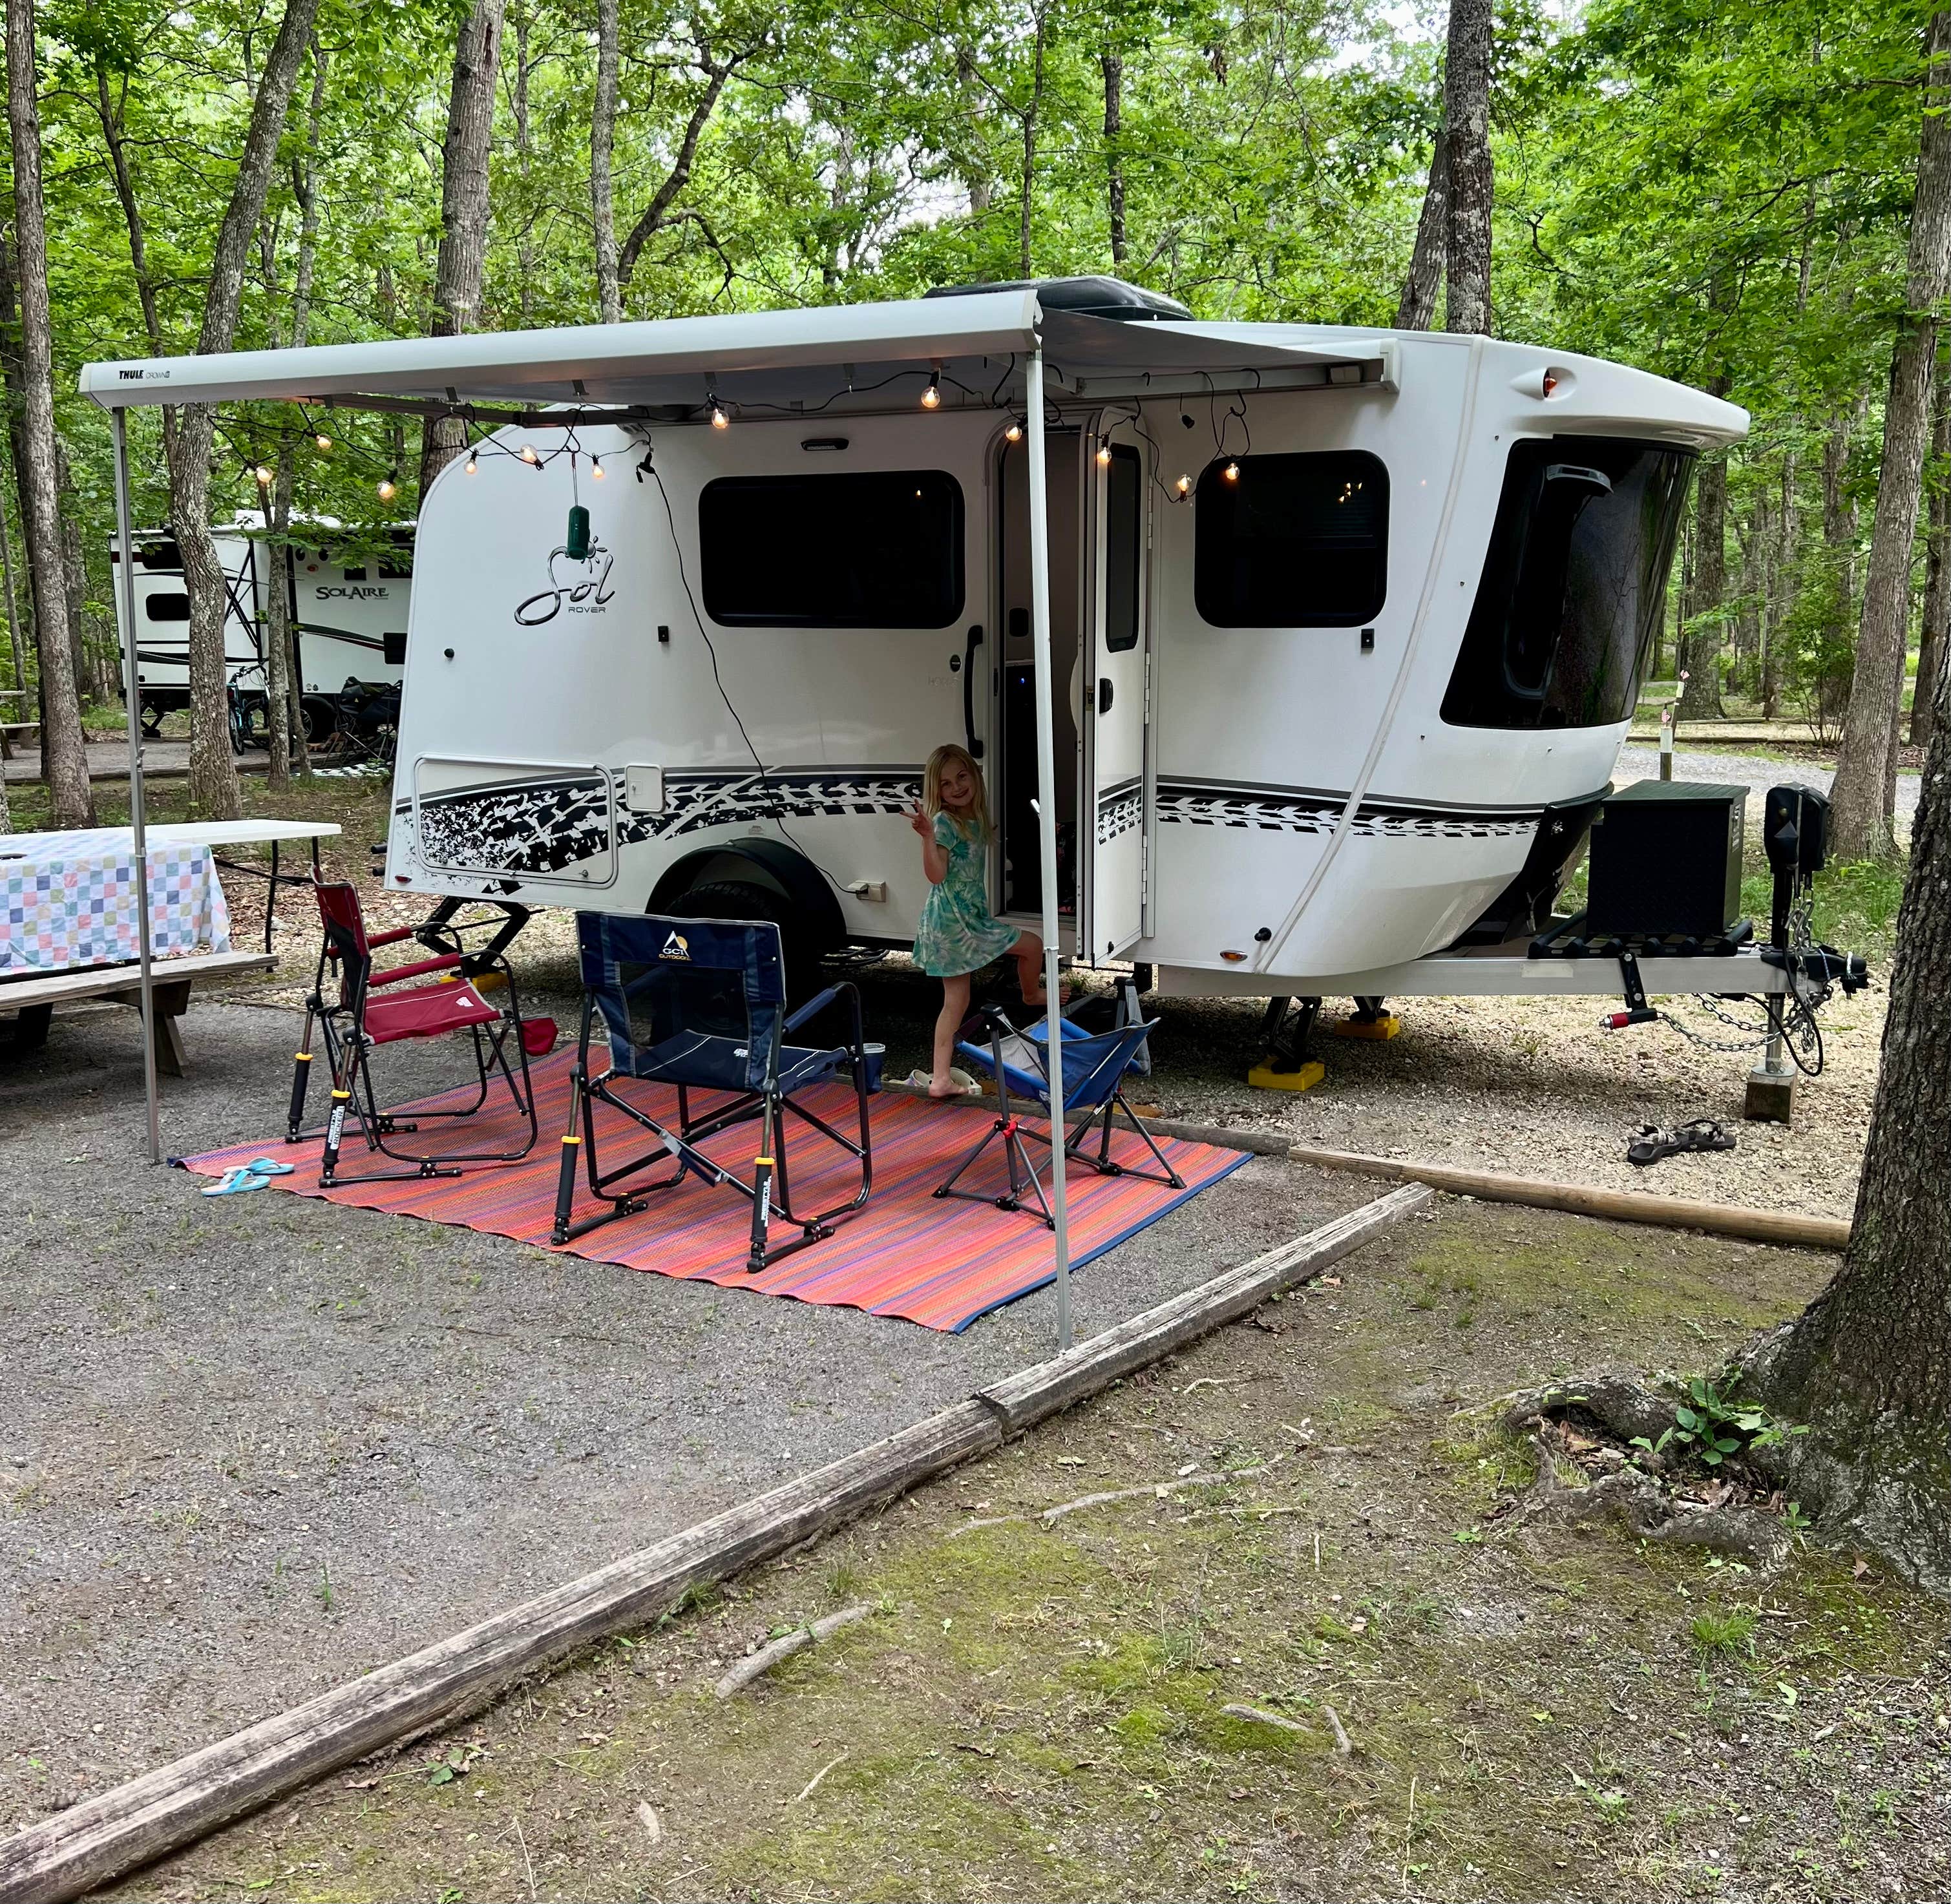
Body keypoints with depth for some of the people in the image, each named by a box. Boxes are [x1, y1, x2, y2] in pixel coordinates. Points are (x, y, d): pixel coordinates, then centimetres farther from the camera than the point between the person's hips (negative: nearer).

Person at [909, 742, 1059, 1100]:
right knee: (1032, 945, 4)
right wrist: (927, 836, -38)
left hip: (971, 915, 9)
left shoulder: (975, 818, 8)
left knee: (956, 1002, 11)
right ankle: (1032, 996, 34)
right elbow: (936, 874, -24)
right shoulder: (944, 821, -17)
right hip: (953, 918, -9)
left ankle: (940, 1080, 14)